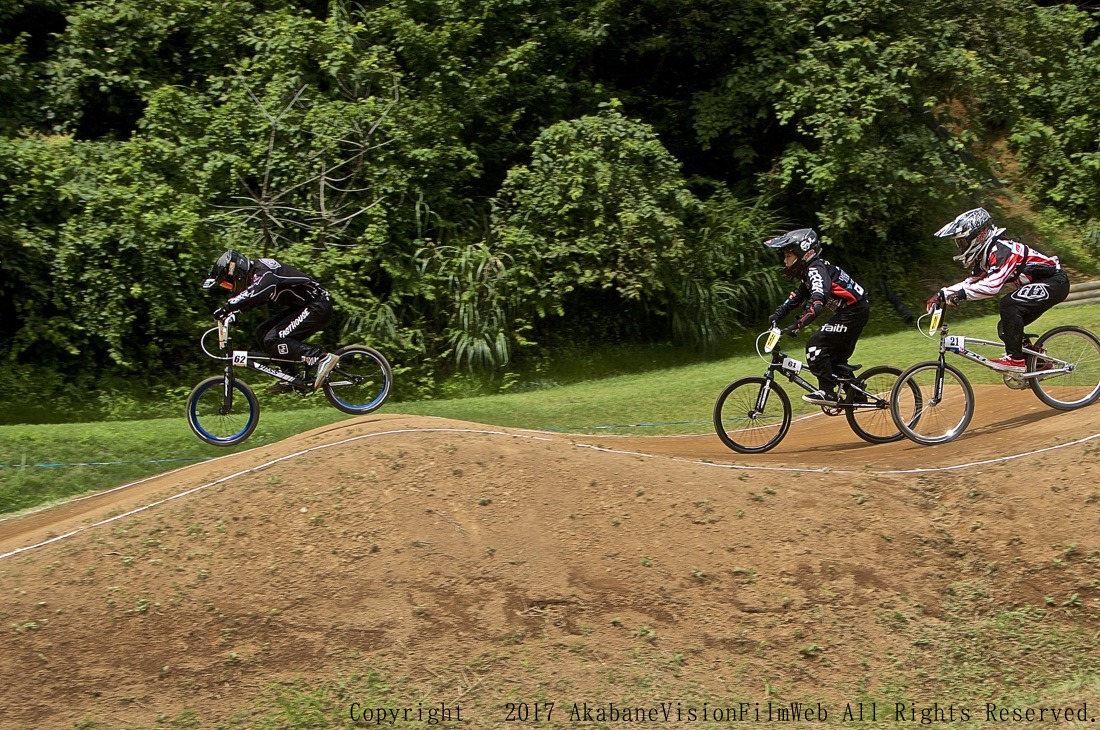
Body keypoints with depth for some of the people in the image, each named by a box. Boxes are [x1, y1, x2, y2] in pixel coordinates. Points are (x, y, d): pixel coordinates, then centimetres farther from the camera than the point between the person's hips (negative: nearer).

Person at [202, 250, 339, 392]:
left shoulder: (263, 274, -20)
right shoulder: (255, 272, 10)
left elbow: (254, 295, -39)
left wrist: (226, 308, -41)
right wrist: (230, 313, 1)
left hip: (318, 307, -10)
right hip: (301, 306, 10)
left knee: (274, 340, -18)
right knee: (263, 333, 4)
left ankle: (323, 358, -19)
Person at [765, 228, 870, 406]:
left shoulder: (816, 270, -20)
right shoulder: (810, 270, 11)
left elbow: (817, 301, -34)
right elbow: (798, 296, 23)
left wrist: (797, 325, -38)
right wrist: (778, 314, 11)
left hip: (853, 312, -11)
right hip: (855, 312, 11)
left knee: (815, 345, -16)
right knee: (835, 357, 19)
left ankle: (827, 392, -14)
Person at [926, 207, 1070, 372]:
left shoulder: (1001, 251, -25)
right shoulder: (984, 255, 6)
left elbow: (992, 285, -36)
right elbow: (971, 282, 9)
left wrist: (961, 294, -39)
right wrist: (941, 294, -2)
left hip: (1055, 282, -10)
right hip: (1039, 284, 10)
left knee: (1008, 304, -27)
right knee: (1006, 329, 4)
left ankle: (1015, 359, -21)